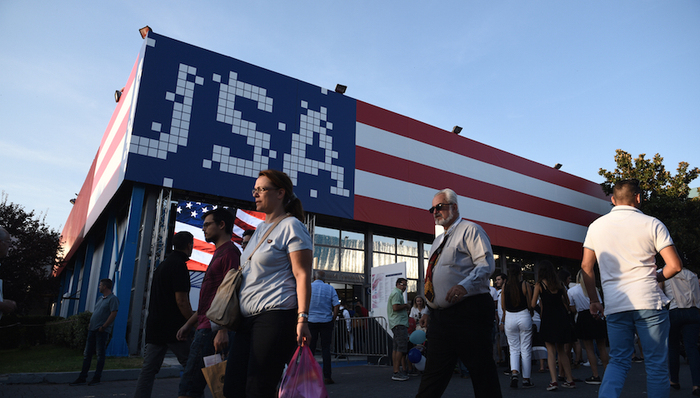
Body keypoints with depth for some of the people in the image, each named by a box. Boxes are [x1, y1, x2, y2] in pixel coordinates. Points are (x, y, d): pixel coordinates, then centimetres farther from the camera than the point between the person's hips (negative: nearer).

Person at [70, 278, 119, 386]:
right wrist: (90, 324, 11)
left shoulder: (113, 299, -9)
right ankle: (82, 377, 15)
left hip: (102, 331, -9)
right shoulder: (100, 299, 19)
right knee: (87, 354, 9)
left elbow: (113, 314, -17)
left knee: (100, 354, 0)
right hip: (92, 329, 9)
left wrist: (103, 327, -18)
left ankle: (97, 378, 7)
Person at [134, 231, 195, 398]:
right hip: (174, 327, -9)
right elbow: (181, 301, -17)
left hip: (155, 326, 9)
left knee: (149, 369, 6)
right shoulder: (179, 265, -11)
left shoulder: (162, 265, 19)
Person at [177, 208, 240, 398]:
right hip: (205, 328, 10)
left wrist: (223, 330, -25)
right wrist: (189, 324, 24)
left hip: (212, 329, -10)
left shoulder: (229, 252, -9)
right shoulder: (219, 253, 23)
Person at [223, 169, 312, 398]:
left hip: (277, 317, -9)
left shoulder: (291, 226, -5)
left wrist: (302, 318, -20)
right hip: (249, 319, 9)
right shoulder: (260, 229, 21)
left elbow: (302, 275, -12)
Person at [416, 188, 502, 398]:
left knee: (482, 370, -1)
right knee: (433, 375, 8)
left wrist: (465, 285, -28)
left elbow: (486, 264, -13)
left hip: (468, 311, -8)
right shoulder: (438, 242, 24)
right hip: (440, 316, 8)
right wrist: (429, 311, 20)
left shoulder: (469, 230, -1)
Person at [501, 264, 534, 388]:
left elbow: (503, 305, 6)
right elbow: (530, 304, -4)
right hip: (524, 316, -2)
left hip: (509, 318, 2)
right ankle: (526, 379, 14)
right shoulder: (525, 285, -6)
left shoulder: (505, 286, 1)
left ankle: (514, 372, -10)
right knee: (526, 349, 8)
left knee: (514, 349, 11)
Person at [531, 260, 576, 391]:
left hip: (548, 319, -4)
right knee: (561, 349, 16)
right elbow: (567, 302, 13)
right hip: (562, 318, 4)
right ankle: (570, 379, 18)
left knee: (551, 350, 0)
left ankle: (554, 381, -8)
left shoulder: (540, 285, -6)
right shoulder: (560, 284, 7)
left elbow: (533, 304, -4)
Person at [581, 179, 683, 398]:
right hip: (648, 301, -3)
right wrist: (655, 278, 15)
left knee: (618, 361, 11)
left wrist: (594, 300, 15)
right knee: (656, 364, 9)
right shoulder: (652, 224, -1)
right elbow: (675, 265, -5)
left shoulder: (596, 226, 8)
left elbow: (586, 266, 7)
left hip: (614, 305, 3)